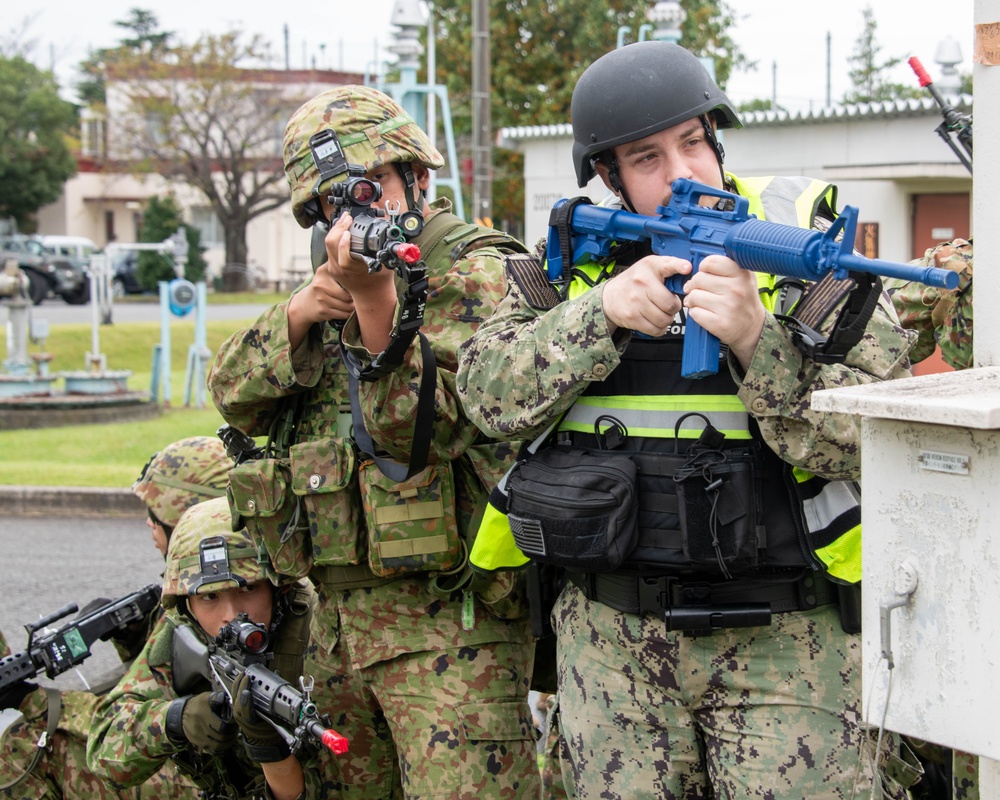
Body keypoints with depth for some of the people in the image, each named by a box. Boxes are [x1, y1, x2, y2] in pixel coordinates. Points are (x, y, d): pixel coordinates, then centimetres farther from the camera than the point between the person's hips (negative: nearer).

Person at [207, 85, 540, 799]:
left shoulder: (474, 275, -6)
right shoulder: (342, 278, 17)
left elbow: (429, 427, -19)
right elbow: (236, 397, 8)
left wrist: (375, 297, -25)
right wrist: (299, 314, -9)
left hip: (446, 620, -8)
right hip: (337, 613, 8)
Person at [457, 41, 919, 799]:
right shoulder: (574, 258, 7)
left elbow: (873, 437, -12)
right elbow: (488, 395, -4)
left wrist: (757, 340, -26)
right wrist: (602, 314, -17)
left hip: (780, 642, -2)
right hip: (612, 639, 3)